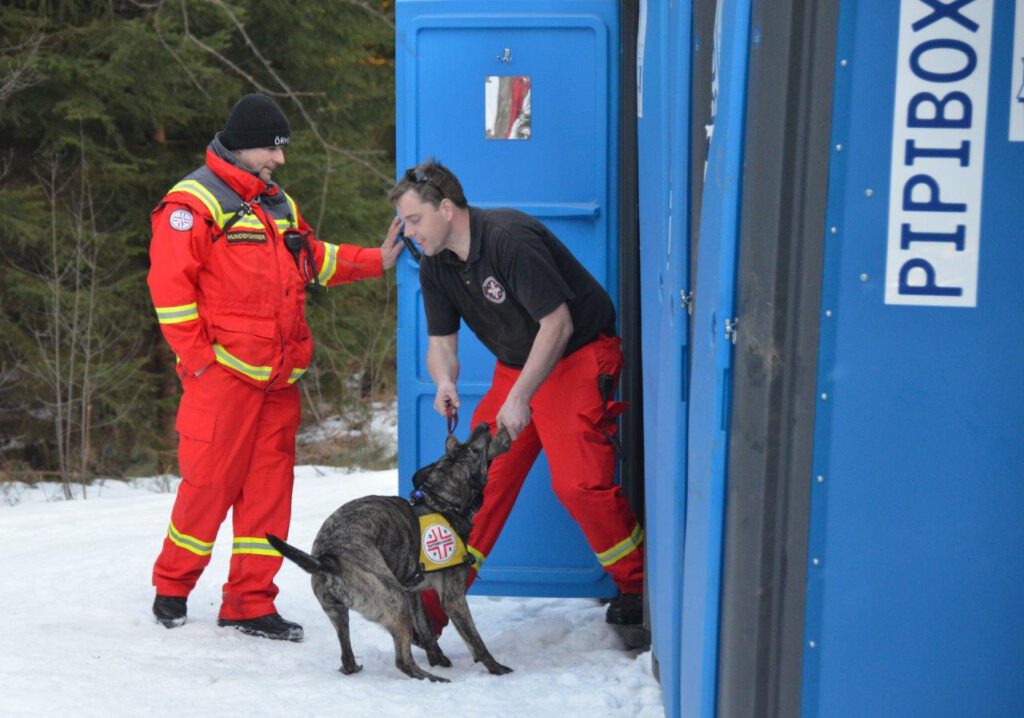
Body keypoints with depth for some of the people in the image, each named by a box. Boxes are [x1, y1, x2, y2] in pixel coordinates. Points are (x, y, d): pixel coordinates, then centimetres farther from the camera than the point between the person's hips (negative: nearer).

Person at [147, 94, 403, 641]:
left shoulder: (279, 205, 20)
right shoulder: (195, 202, -6)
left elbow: (314, 260, 27)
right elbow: (170, 284, -11)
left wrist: (376, 262, 16)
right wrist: (196, 358, -13)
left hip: (279, 377, 7)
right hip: (223, 372, -7)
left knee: (270, 483, 5)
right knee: (210, 480, -5)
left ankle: (250, 602, 11)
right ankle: (172, 587, 14)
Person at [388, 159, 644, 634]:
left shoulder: (510, 238, -25)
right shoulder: (436, 267, 0)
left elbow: (558, 324, -25)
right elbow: (441, 342, 5)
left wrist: (519, 398, -27)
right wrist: (445, 382, -19)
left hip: (579, 359, -8)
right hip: (515, 366, 8)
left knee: (578, 482, -17)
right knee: (480, 478, 0)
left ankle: (636, 586, 3)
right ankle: (433, 606, 4)